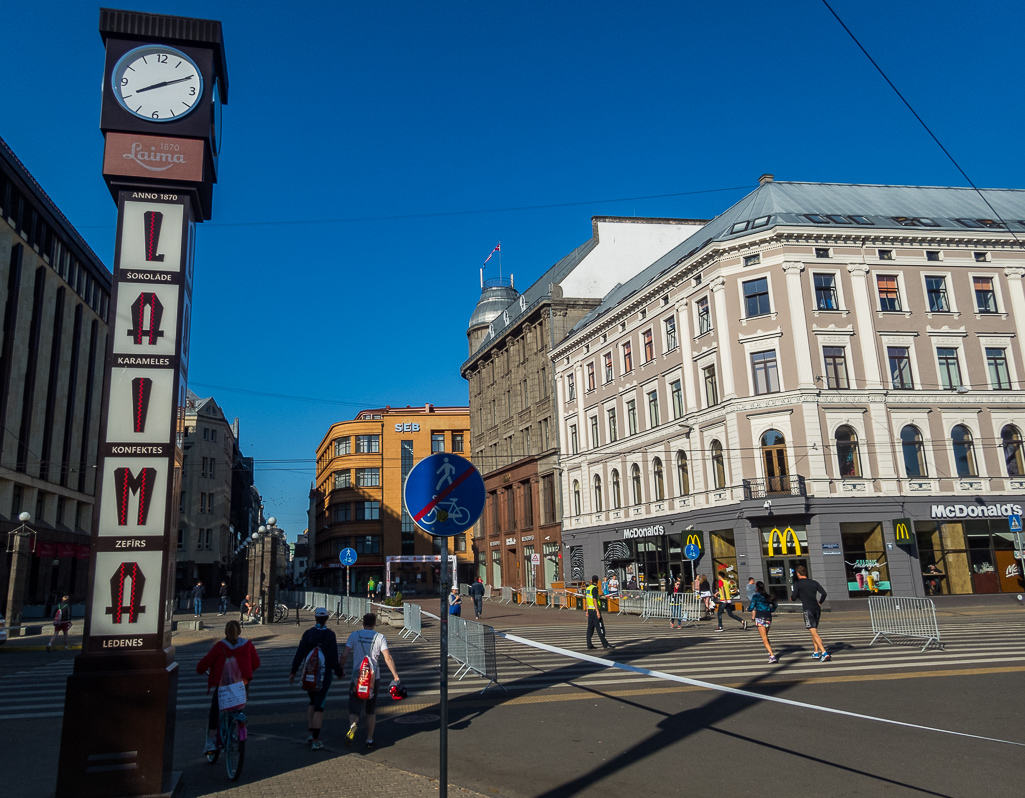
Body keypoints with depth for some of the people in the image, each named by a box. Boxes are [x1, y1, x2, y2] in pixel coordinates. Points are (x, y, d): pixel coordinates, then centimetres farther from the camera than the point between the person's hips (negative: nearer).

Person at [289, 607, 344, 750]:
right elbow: (334, 657, -12)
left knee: (313, 702, 22)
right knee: (319, 706, 4)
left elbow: (299, 654, -3)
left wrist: (293, 672, 5)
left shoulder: (307, 634, -4)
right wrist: (339, 673, 1)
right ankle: (316, 740, 4)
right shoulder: (330, 635, -12)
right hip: (324, 675, -3)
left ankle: (311, 733, 16)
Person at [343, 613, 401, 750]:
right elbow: (387, 657, -7)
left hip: (357, 677, -1)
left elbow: (344, 655, -6)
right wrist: (395, 674, -1)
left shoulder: (355, 635, 1)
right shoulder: (380, 637, 1)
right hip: (374, 677, 1)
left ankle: (353, 725, -30)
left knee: (354, 708, 2)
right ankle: (369, 740, 19)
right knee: (371, 710, 17)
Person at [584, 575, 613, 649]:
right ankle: (605, 644, -5)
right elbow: (594, 600, -20)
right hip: (595, 610, -8)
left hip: (590, 610, 8)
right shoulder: (594, 588, -13)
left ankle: (589, 644, 10)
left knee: (590, 627, 9)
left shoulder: (587, 588, 12)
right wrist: (597, 611, -20)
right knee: (600, 627, -6)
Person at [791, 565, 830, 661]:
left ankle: (824, 653, -21)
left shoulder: (797, 584, -1)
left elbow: (794, 598, -5)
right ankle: (816, 653, 26)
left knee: (814, 632, -9)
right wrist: (819, 603, 18)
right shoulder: (814, 583, 12)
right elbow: (823, 593, 3)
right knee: (814, 631, 21)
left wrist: (791, 597, 18)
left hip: (808, 609, -6)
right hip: (817, 609, 6)